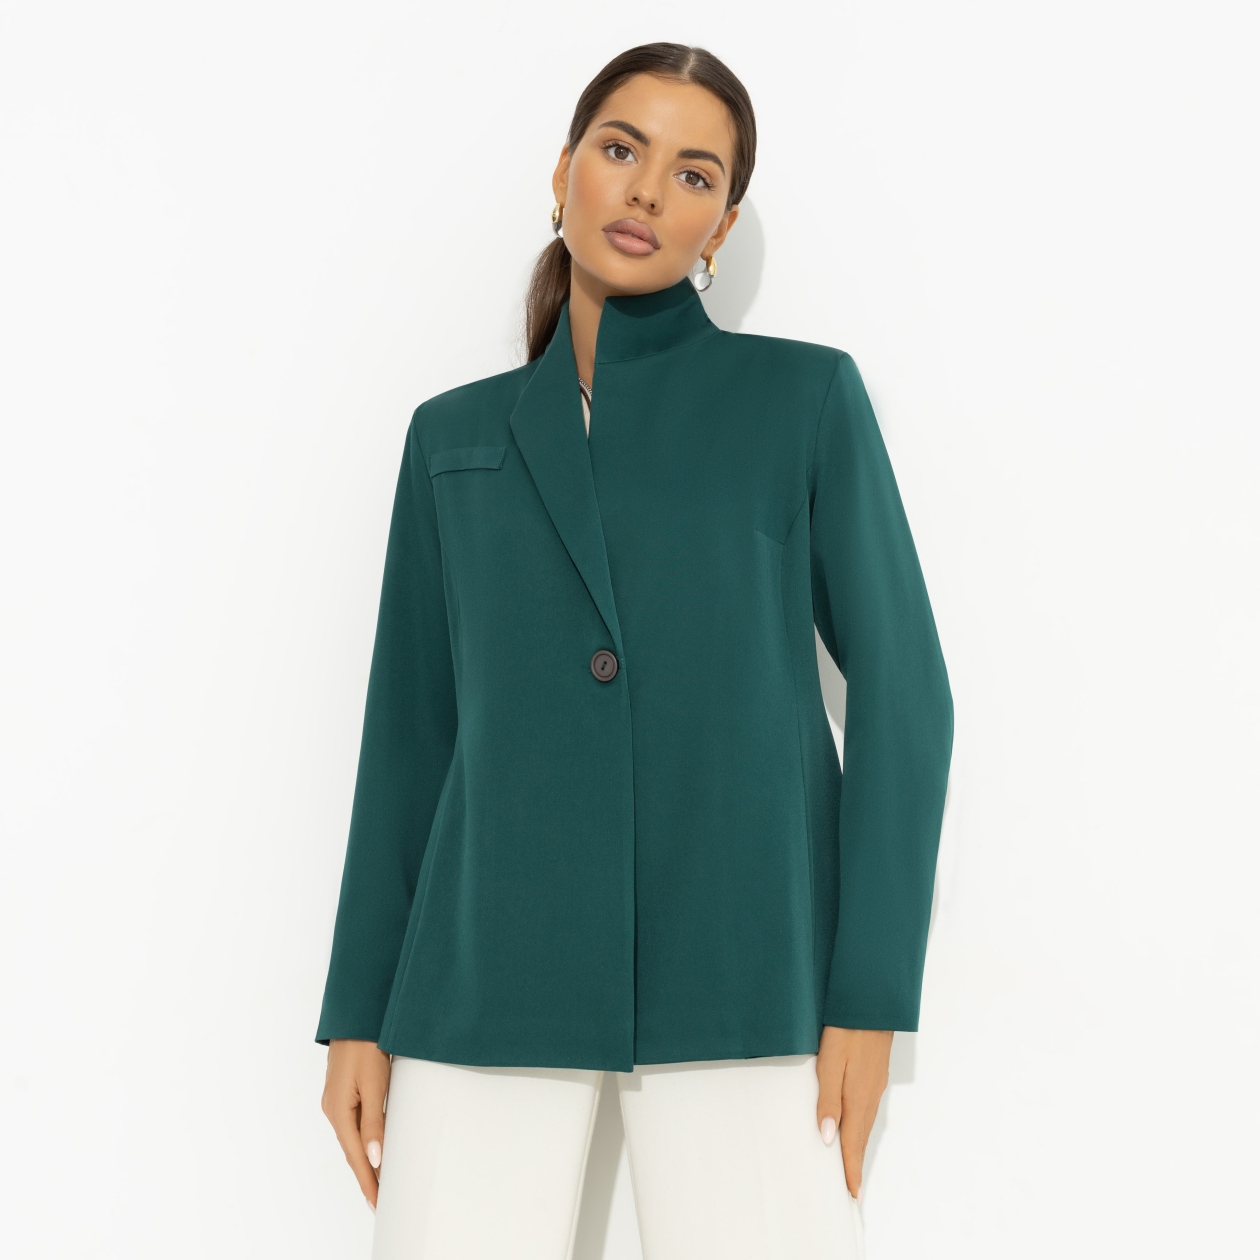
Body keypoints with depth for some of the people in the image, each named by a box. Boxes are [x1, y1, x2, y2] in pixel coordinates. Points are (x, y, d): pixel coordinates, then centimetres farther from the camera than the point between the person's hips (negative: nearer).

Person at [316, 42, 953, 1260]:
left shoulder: (804, 396, 5)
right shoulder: (456, 435, 13)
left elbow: (901, 689, 1)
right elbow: (410, 727, 12)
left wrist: (870, 993, -6)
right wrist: (359, 1012, 8)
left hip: (741, 977, -2)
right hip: (491, 968, 2)